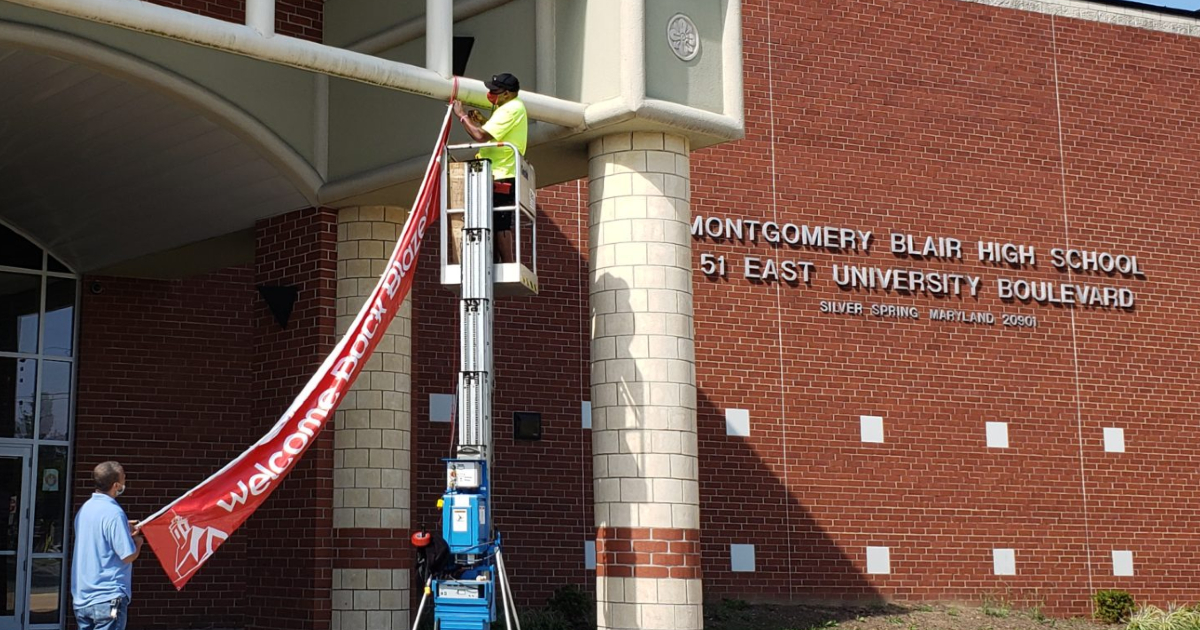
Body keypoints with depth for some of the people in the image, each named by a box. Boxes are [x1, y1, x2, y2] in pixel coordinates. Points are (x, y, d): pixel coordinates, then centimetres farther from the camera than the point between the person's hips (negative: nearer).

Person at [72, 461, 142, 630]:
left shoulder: (85, 508, 9)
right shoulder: (113, 513, -17)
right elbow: (128, 556, -17)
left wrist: (124, 530, 15)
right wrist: (137, 541, 2)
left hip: (82, 597, 8)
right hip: (107, 598, -8)